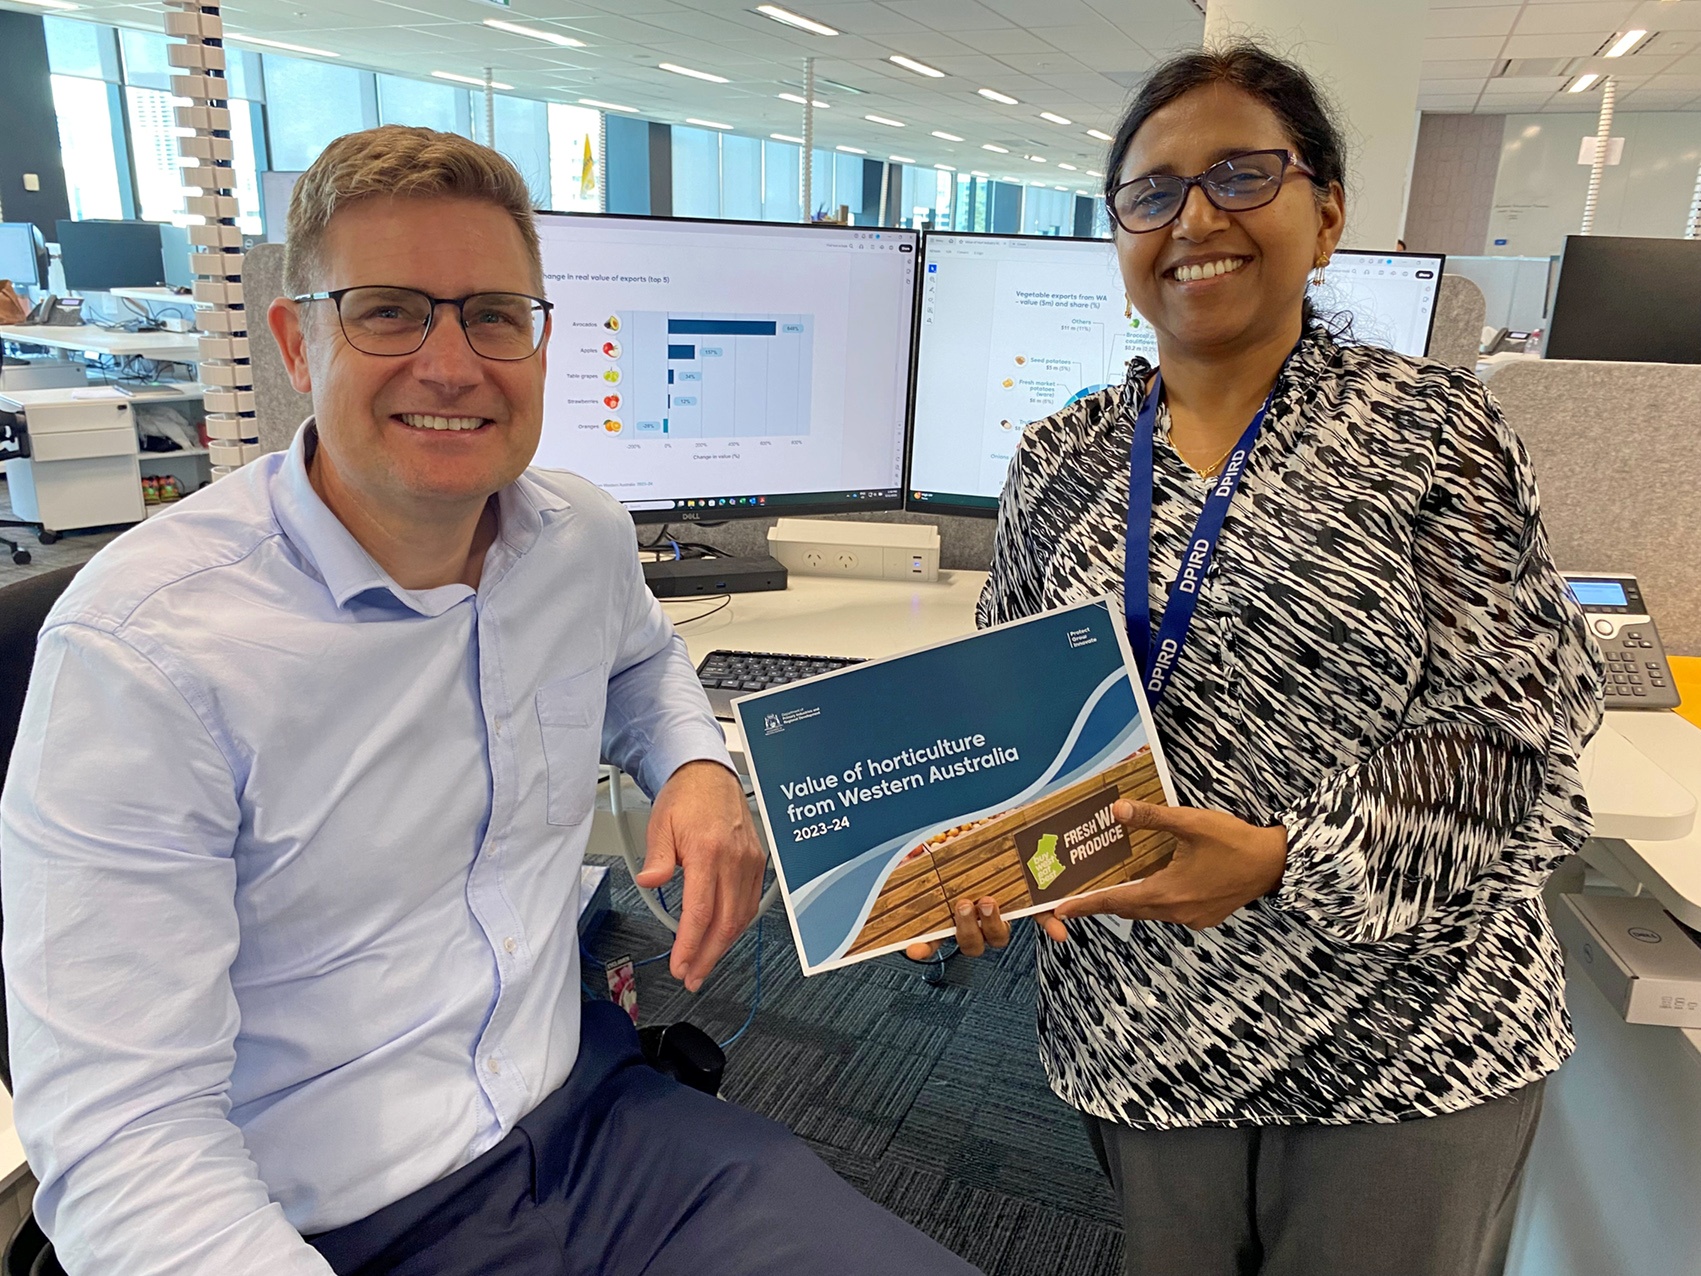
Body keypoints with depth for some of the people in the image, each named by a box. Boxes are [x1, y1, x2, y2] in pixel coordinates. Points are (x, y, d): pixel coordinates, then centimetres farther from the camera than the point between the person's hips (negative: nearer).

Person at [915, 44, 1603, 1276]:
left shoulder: (1431, 424, -7)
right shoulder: (1063, 459, 2)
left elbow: (1513, 725, -12)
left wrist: (1283, 863, -24)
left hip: (1412, 1034, -2)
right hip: (1146, 1026, 3)